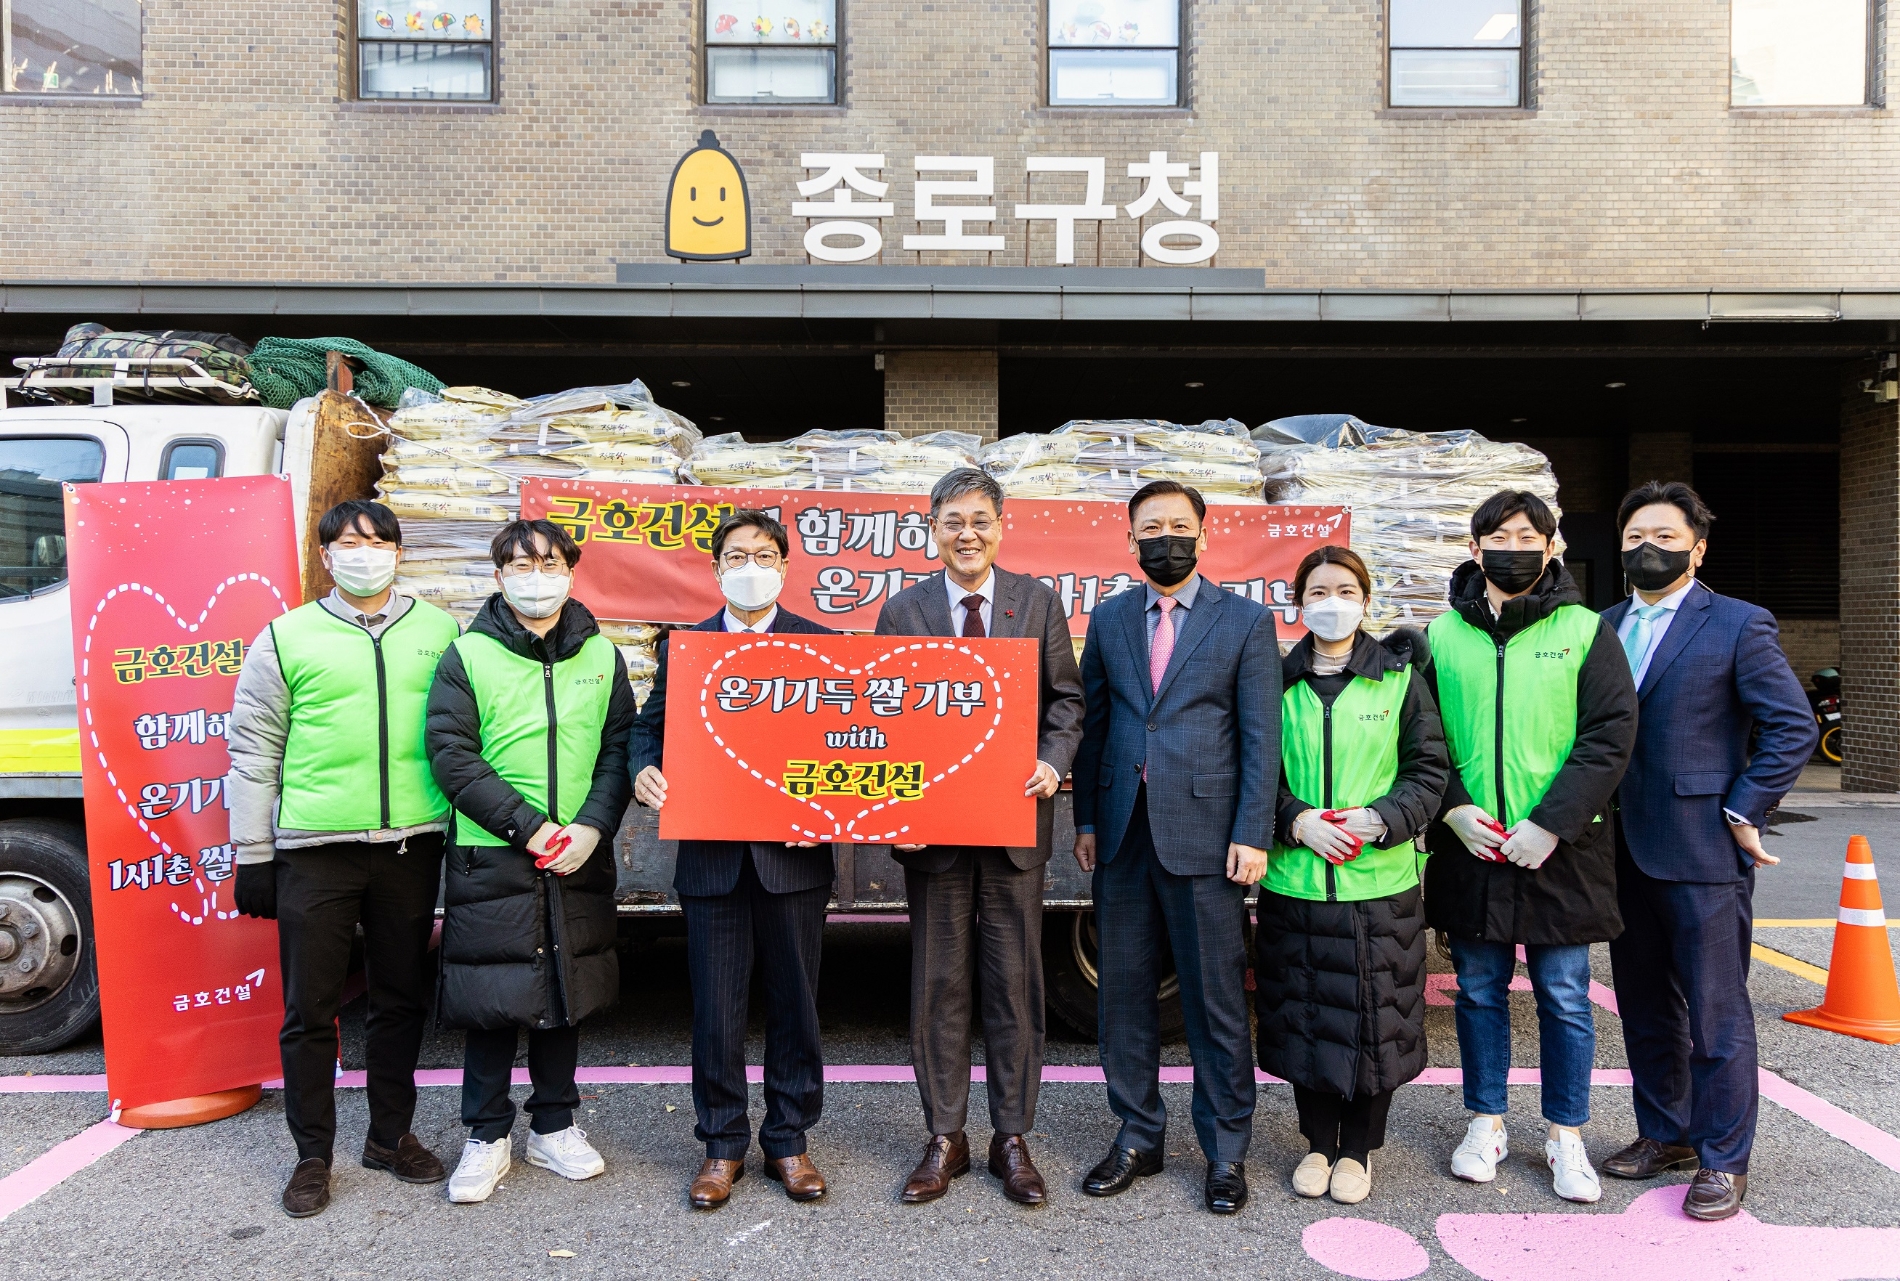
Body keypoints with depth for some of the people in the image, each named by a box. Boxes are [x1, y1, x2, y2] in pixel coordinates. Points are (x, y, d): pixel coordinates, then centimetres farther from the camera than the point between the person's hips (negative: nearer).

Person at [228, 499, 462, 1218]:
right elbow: (253, 753, 4)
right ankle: (313, 1154, 21)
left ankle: (391, 1136, 28)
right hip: (314, 849, -1)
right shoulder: (287, 638, 4)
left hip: (411, 844, 2)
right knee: (310, 1008, 5)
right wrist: (251, 857, 1)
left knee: (402, 999, 12)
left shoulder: (441, 633, 8)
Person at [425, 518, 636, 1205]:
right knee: (491, 994, 5)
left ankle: (554, 1126, 28)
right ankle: (487, 1136, 22)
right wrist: (529, 827, -15)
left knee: (566, 989, 12)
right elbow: (450, 754, -9)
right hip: (492, 858, -2)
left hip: (579, 858, 3)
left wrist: (591, 826, -12)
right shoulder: (468, 654, -2)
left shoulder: (600, 655, 7)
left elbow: (620, 747, 4)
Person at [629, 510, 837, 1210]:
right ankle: (722, 1144, 24)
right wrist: (643, 770, -11)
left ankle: (788, 1140, 26)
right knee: (715, 1008, 7)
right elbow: (650, 726, 11)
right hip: (712, 855, 1)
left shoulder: (823, 643, 5)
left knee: (795, 1002, 9)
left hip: (795, 855, 0)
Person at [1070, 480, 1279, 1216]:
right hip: (1122, 836, 4)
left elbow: (1261, 737, -3)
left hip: (1205, 837, -3)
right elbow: (1093, 723, 10)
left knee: (1217, 998, 5)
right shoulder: (1108, 620, 10)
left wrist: (1251, 836, -9)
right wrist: (1085, 820, 5)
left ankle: (1226, 1149, 21)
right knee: (1124, 990, 11)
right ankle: (1138, 1137, 27)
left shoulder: (1247, 622, 0)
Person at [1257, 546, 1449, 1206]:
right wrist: (1297, 821, -11)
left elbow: (1429, 770, 1)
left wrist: (1378, 821, -14)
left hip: (1380, 882, -1)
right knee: (1302, 1017, 9)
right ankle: (1317, 1142, 28)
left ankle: (1358, 1150, 26)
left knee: (1374, 1020, 6)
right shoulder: (1278, 681, 5)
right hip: (1294, 882, 1)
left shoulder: (1399, 677, 2)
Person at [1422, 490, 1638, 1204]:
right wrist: (1453, 806, -9)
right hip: (1469, 846, 2)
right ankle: (1486, 1123, 27)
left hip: (1560, 846, -1)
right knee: (1479, 991, 12)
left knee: (1564, 997, 8)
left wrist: (1551, 824, -13)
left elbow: (1612, 734, -5)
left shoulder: (1585, 630, 0)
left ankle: (1565, 1136, 24)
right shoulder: (1443, 634, 5)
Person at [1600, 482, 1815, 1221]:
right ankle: (1664, 1134, 31)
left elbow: (1793, 725, -8)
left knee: (1716, 1013, 3)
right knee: (1645, 1008, 16)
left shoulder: (1737, 625, -5)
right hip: (1624, 850, 6)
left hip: (1703, 853, -5)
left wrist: (1744, 812, -11)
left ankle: (1723, 1160, 17)